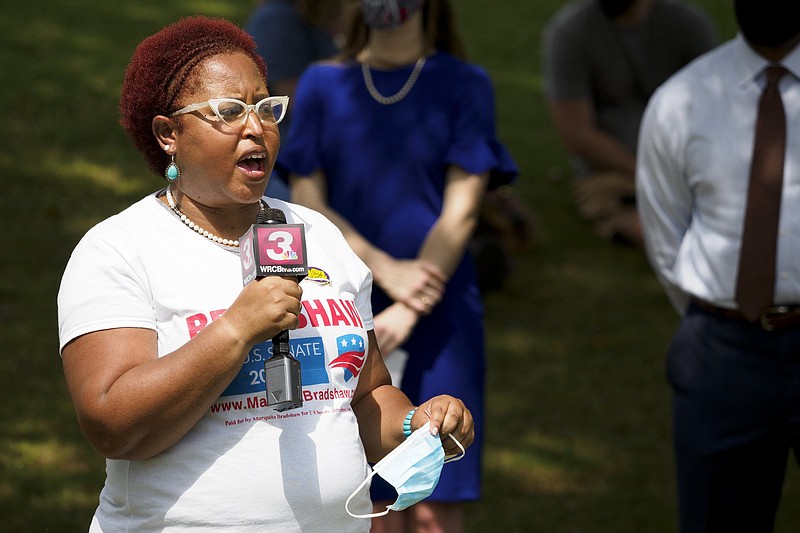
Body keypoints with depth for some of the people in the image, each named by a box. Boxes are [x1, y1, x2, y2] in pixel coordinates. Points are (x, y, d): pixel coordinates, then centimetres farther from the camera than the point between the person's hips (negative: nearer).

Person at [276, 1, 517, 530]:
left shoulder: (464, 85, 0)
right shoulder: (322, 84, 5)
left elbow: (461, 213, -6)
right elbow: (306, 204, 0)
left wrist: (406, 314, -15)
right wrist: (387, 270, -13)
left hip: (438, 319, -1)